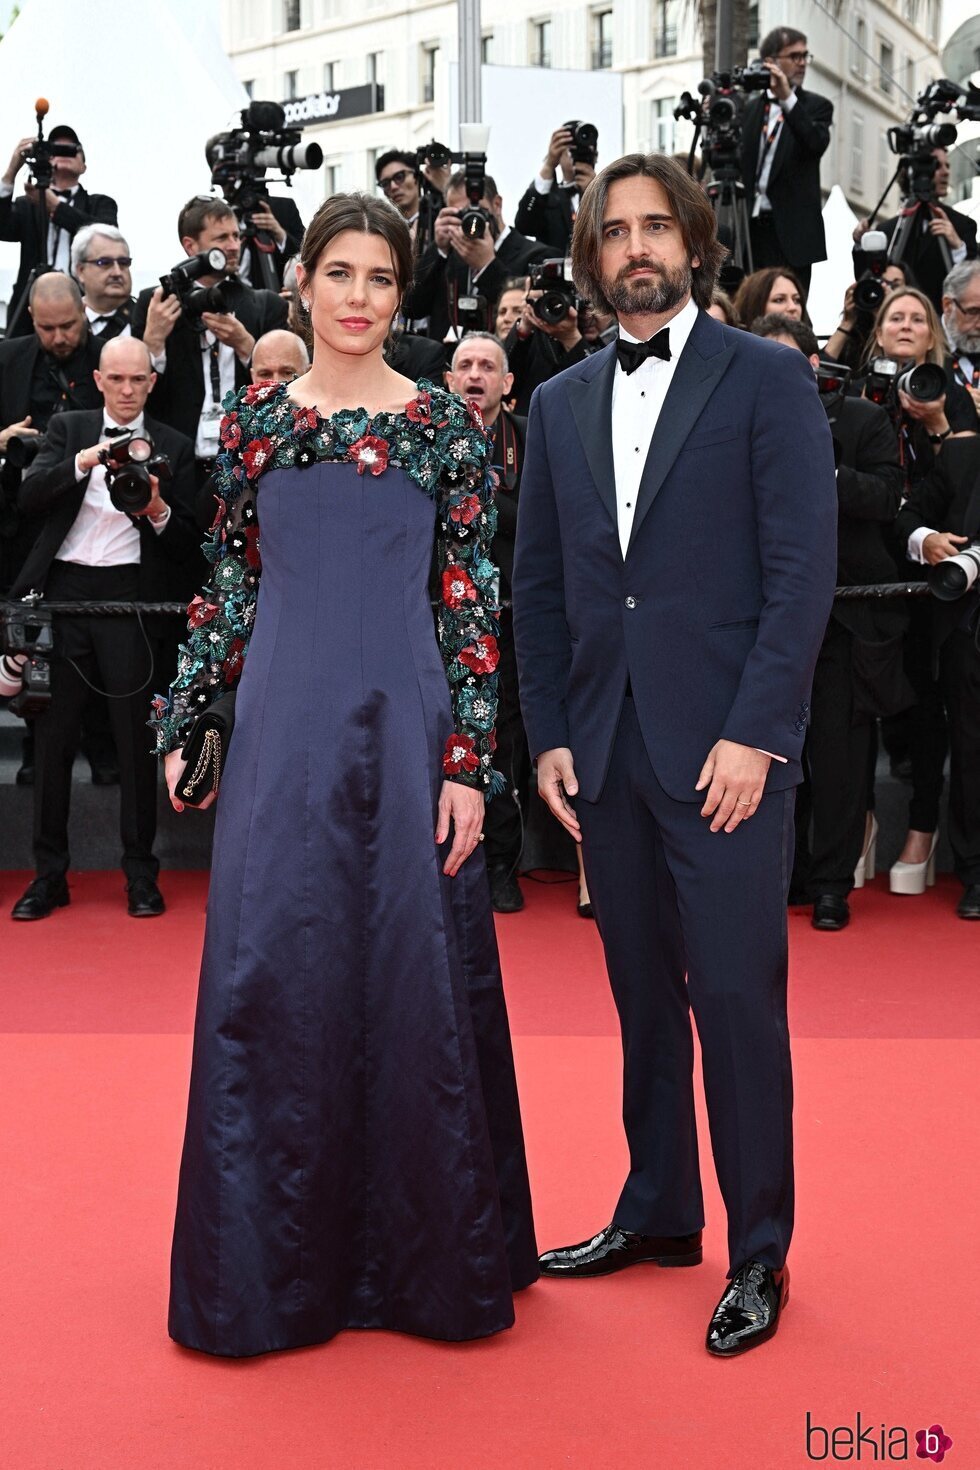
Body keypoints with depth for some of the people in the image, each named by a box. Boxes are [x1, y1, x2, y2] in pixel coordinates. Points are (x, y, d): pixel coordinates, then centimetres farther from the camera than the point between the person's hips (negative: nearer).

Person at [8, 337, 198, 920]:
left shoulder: (173, 447, 7)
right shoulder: (68, 429, 12)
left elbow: (187, 541, 4)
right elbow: (31, 495, -4)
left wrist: (160, 514, -16)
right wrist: (82, 462, -19)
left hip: (129, 595, -1)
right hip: (64, 589, 2)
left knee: (135, 736, 1)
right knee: (53, 734, 5)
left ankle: (141, 873, 12)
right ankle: (50, 874, 14)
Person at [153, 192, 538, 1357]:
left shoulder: (446, 425, 1)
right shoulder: (253, 421, 8)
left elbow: (472, 602, -1)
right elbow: (230, 586, 11)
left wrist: (469, 761, -7)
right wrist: (180, 722, 6)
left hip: (403, 723, -2)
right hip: (282, 726, 2)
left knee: (412, 972, 3)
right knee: (268, 976, 4)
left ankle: (420, 1249, 21)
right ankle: (276, 1256, 21)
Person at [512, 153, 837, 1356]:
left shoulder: (767, 381, -1)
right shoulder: (561, 403, 13)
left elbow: (803, 569, -7)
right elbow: (538, 586, 13)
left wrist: (755, 734, -13)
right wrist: (548, 735, 5)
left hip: (726, 747, -4)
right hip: (605, 748, 5)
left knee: (738, 997, -2)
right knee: (643, 990, 13)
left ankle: (759, 1253, 12)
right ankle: (658, 1212, 27)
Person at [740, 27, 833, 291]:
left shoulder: (817, 106, 6)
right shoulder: (751, 106, 15)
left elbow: (817, 144, -14)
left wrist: (788, 100, -22)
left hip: (791, 230, -3)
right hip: (752, 225, 3)